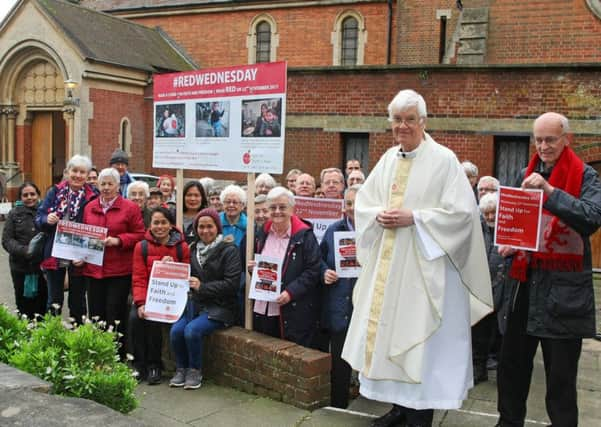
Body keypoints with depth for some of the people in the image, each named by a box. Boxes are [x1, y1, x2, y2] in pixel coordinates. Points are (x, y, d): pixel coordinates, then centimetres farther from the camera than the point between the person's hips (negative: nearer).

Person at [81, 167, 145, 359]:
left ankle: (118, 358, 9)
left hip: (119, 271, -4)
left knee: (114, 317, -3)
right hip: (93, 269, 4)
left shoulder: (130, 208, -1)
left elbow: (139, 235, -2)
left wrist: (118, 240, -14)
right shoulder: (90, 207, 13)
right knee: (96, 315, 8)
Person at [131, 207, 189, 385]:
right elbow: (138, 279, -1)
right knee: (134, 317, -25)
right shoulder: (141, 246, 5)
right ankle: (139, 365, -10)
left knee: (153, 319, -28)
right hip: (147, 296, 2)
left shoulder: (182, 247, 1)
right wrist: (141, 303, -17)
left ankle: (154, 366, -10)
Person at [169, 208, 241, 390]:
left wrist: (202, 287, -18)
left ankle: (195, 371, -3)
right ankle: (181, 368, 5)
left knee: (192, 330, -28)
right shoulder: (194, 248, 13)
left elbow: (232, 284, -14)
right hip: (194, 303, 5)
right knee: (176, 330, -20)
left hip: (218, 307, -5)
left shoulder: (229, 251, -7)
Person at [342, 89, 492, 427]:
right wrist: (378, 215, -8)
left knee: (419, 339, -2)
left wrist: (414, 217, -18)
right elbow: (363, 201, 14)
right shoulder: (388, 159, 10)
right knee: (388, 332, 11)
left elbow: (462, 211, -13)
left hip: (423, 265, -6)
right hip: (387, 264, 6)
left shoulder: (444, 159, -8)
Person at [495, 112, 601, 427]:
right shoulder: (526, 176, 12)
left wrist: (550, 190, -25)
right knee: (511, 364, 12)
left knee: (560, 375, 4)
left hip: (563, 288, -5)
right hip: (524, 283, 5)